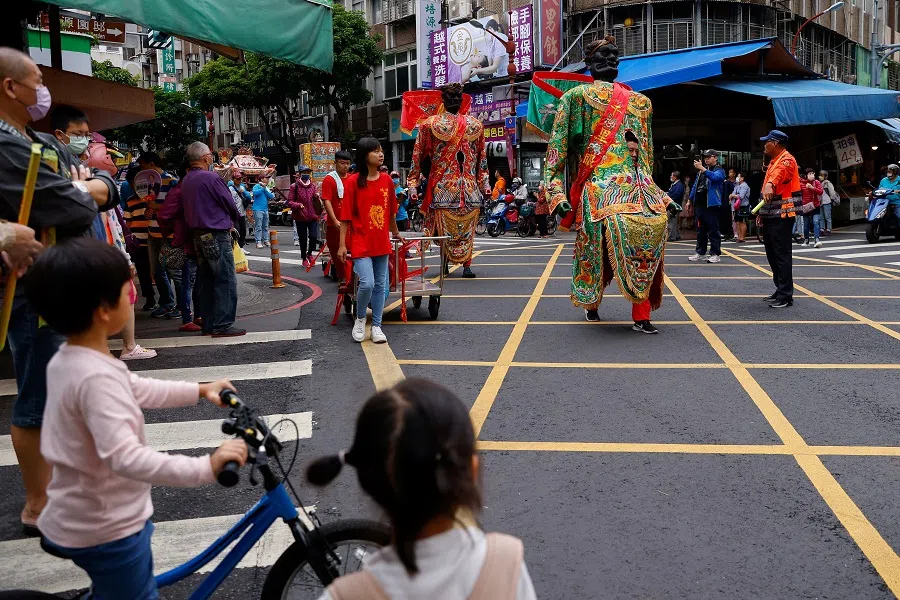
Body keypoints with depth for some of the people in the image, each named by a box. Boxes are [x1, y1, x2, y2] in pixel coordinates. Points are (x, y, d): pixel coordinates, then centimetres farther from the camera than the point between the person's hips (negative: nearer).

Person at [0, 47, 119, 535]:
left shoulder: (47, 143, 12)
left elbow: (108, 188, 9)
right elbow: (74, 210, -25)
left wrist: (80, 191, -11)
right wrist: (83, 193, -3)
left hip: (71, 287, 10)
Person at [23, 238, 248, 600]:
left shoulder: (66, 361, 2)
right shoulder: (97, 377, -31)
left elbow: (137, 390, 15)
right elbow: (125, 457, -40)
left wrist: (200, 390, 17)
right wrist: (206, 467, -43)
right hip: (105, 530, -9)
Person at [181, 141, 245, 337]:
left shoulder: (186, 181, 12)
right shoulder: (211, 178, -14)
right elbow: (230, 204, -10)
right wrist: (233, 220, 12)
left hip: (198, 235, 9)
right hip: (217, 235, -9)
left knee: (205, 282, 12)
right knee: (225, 281, -5)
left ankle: (208, 324, 16)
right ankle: (222, 325, -6)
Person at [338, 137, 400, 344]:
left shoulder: (386, 180, 4)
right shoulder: (353, 182, -8)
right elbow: (346, 216, -7)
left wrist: (395, 232, 25)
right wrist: (342, 244, -9)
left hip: (382, 242, 5)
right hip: (361, 243, -5)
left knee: (380, 286, 7)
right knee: (367, 283, -15)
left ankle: (376, 326, 18)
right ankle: (360, 318, 11)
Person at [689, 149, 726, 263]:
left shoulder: (719, 170, -1)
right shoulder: (701, 170, 20)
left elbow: (714, 177, -23)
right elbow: (695, 185, 25)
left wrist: (702, 168, -29)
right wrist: (690, 200, 21)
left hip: (711, 205, -7)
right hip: (699, 204, 7)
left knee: (713, 230, -5)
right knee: (700, 230, 11)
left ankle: (715, 254, -2)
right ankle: (700, 253, 17)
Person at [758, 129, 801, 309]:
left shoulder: (786, 159, -10)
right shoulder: (773, 161, 21)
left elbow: (780, 173, -35)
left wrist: (770, 184, -54)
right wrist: (763, 212, 17)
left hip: (781, 215, -10)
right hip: (771, 215, 10)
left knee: (781, 255, -10)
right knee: (772, 254, 14)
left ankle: (786, 296, -8)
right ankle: (780, 290, 23)